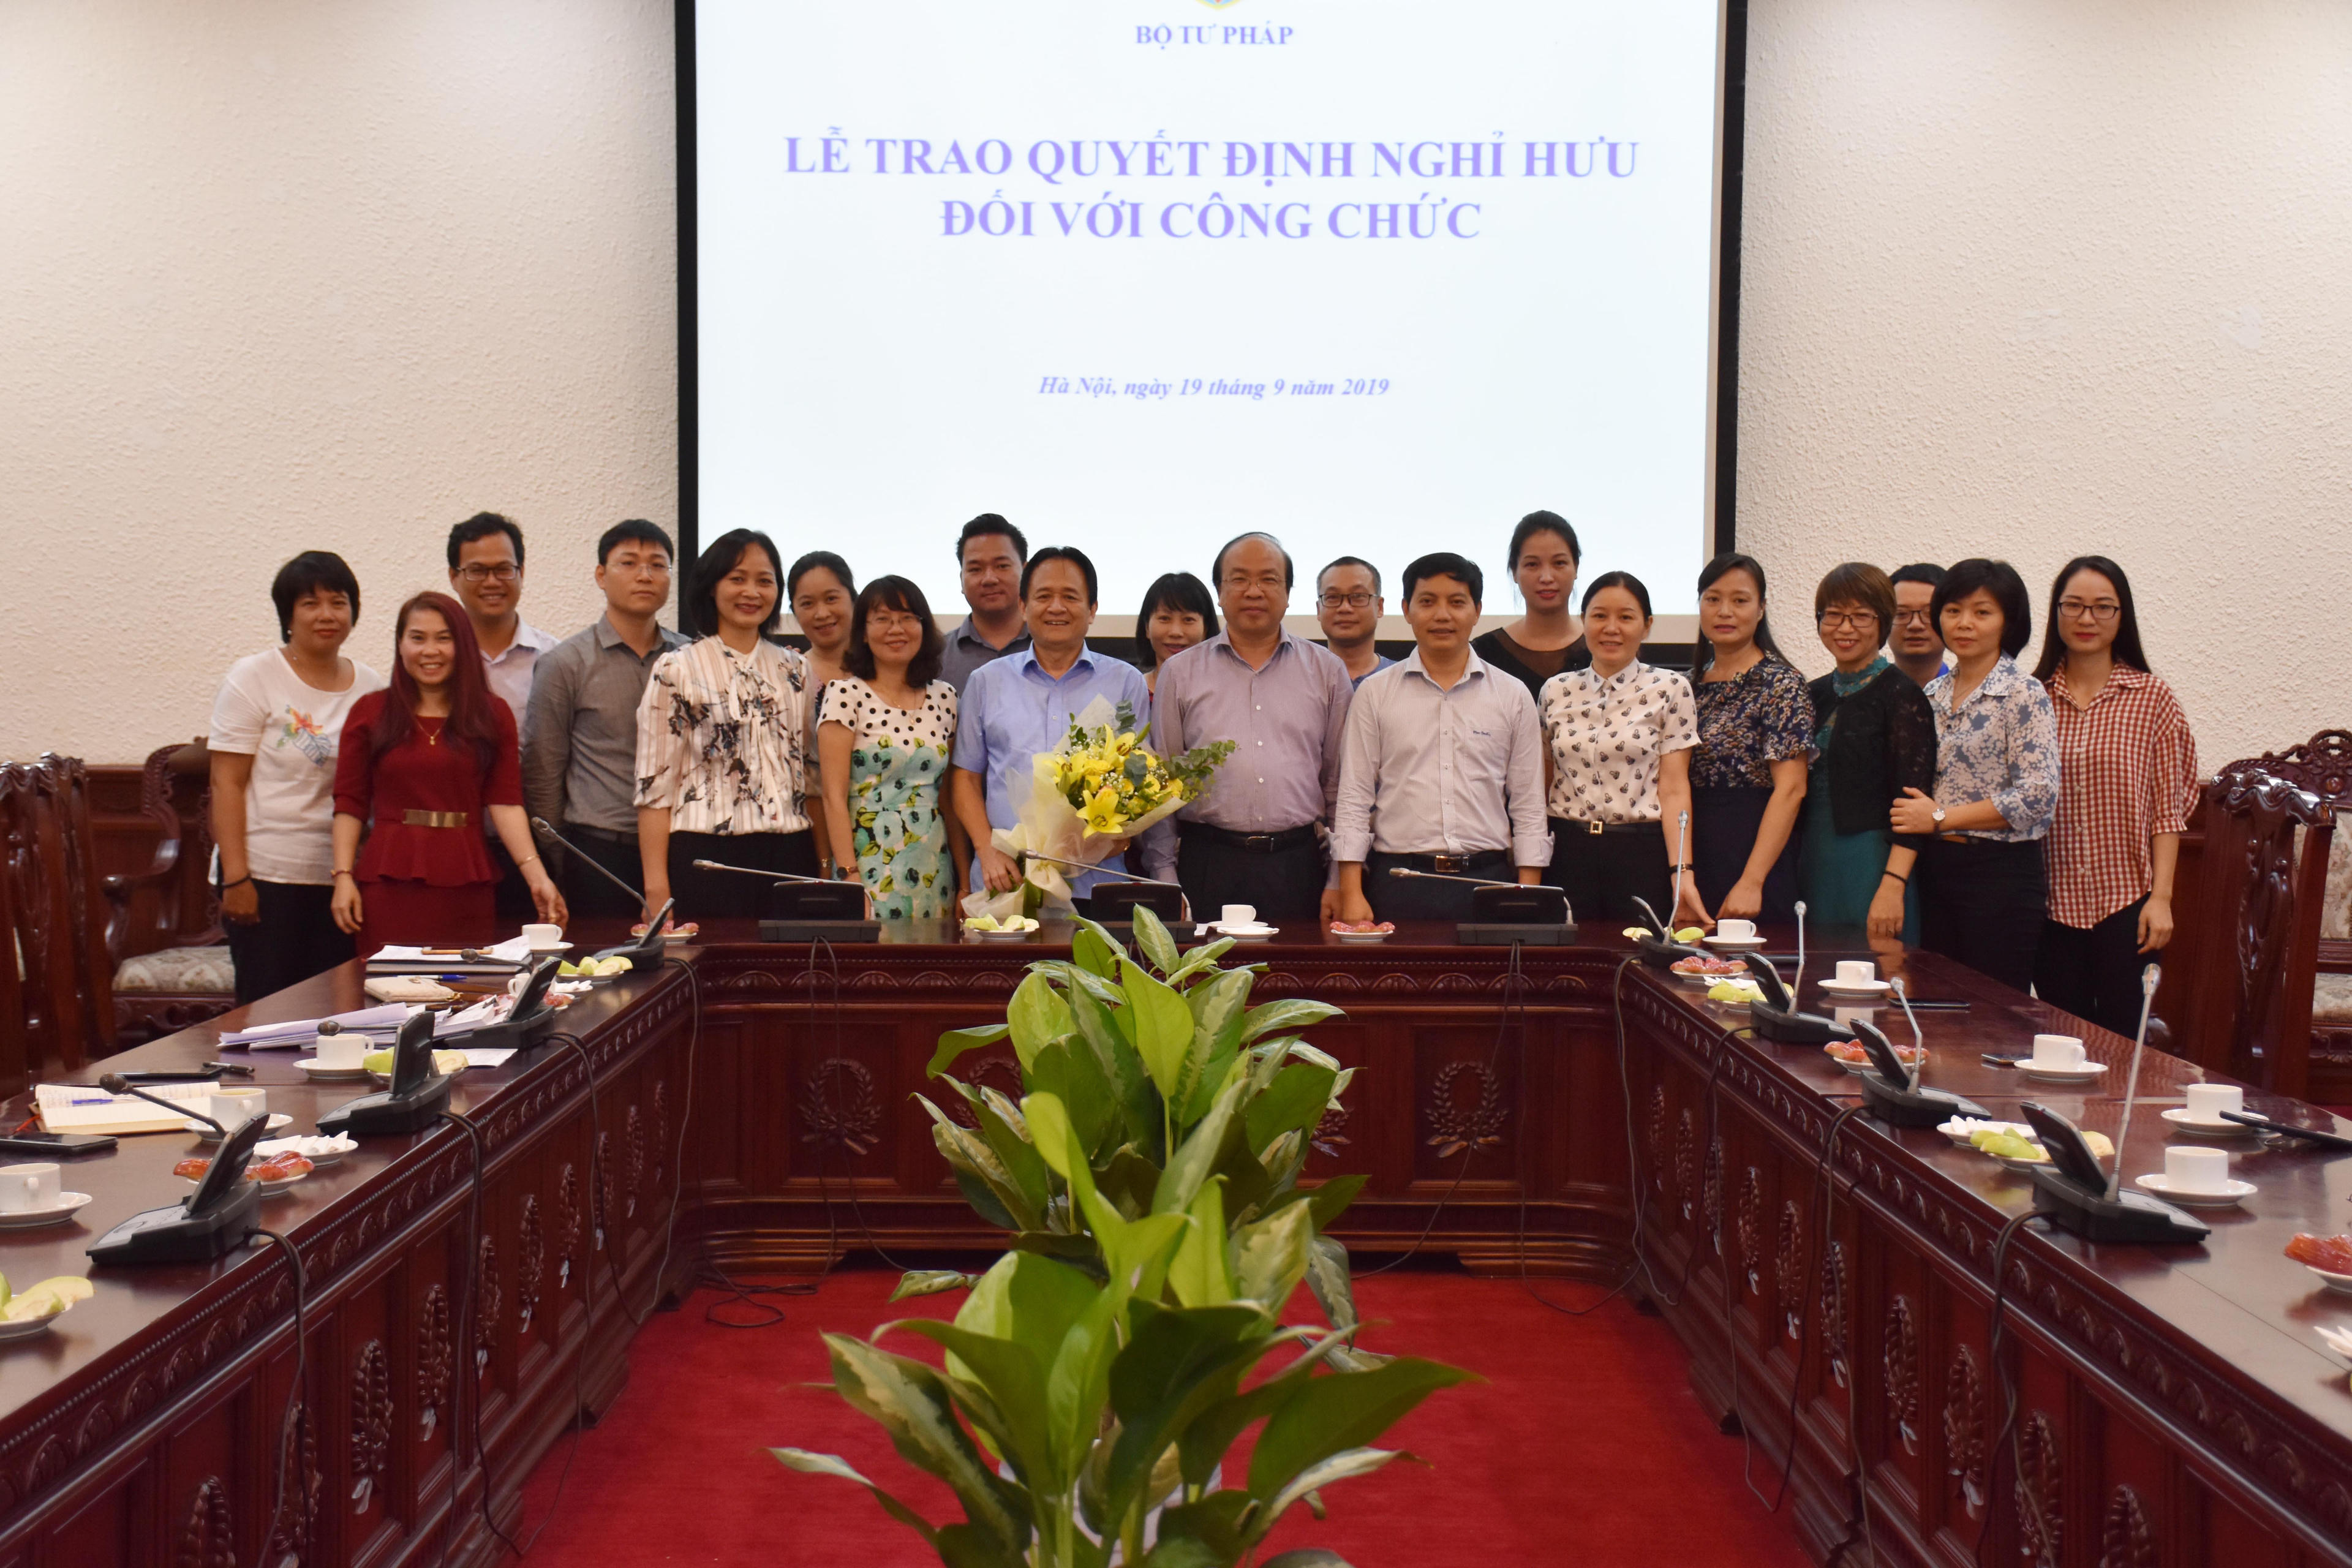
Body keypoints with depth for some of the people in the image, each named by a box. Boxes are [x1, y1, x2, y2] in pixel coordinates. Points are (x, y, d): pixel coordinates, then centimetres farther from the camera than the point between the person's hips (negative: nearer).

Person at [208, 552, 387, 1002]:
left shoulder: (370, 686, 8)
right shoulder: (254, 678, -2)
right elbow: (227, 784, -5)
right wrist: (235, 878, -12)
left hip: (343, 879, 4)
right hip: (267, 878, -3)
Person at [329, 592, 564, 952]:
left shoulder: (493, 716, 8)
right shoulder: (371, 713, 9)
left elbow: (505, 804, 2)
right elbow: (349, 804, 7)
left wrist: (537, 876, -9)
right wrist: (344, 876, -2)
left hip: (467, 887, 1)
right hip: (390, 887, 0)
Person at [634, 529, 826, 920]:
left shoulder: (797, 670, 12)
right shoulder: (676, 670, 0)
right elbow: (655, 785, -2)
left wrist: (825, 867, 10)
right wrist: (657, 888, -8)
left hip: (789, 858, 4)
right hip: (705, 858, -3)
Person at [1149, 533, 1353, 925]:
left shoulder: (1328, 672, 11)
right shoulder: (1180, 673, 9)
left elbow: (1343, 786, 10)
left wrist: (1341, 881, 3)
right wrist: (1166, 880, 1)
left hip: (1298, 866, 1)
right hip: (1207, 863, 0)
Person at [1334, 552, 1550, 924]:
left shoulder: (1513, 696, 9)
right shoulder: (1374, 694, 7)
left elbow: (1528, 807, 9)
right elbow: (1353, 800, 4)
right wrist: (1352, 894, -4)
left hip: (1487, 880, 1)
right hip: (1397, 882, -1)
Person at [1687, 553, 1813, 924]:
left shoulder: (1780, 683, -8)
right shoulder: (1693, 682, 11)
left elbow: (1790, 789, -15)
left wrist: (1751, 882, -22)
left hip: (1752, 851, -6)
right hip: (1693, 849, 6)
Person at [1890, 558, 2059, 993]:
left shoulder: (2024, 695, -8)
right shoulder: (1933, 695, 12)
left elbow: (2037, 796, -16)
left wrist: (1941, 818, -14)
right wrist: (1914, 813, 2)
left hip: (2002, 872, -6)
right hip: (1936, 869, 6)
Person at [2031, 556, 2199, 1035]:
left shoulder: (2151, 698, -1)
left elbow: (2167, 809, -1)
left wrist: (2161, 897, -7)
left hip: (2125, 897, -2)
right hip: (2053, 901, 2)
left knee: (2119, 1035, 1)